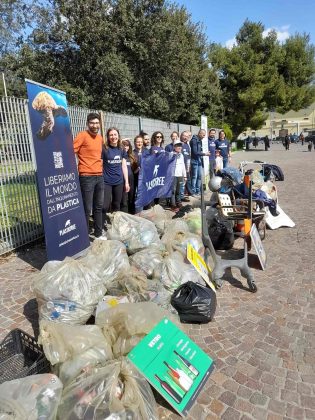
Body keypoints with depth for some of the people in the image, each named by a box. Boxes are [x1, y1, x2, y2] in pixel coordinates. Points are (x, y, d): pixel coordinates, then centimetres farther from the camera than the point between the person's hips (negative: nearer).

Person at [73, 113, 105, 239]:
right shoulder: (82, 136, -8)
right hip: (86, 177, -7)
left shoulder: (100, 138, 13)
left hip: (99, 176, 7)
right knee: (87, 209, -2)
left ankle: (98, 233, 26)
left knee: (98, 207, 13)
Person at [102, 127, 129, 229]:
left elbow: (124, 166, 12)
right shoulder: (104, 149, -5)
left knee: (117, 205, 13)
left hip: (119, 181, 4)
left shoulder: (122, 150, 8)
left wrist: (126, 182, 9)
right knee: (105, 206, -10)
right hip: (106, 181, -4)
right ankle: (103, 225, 4)